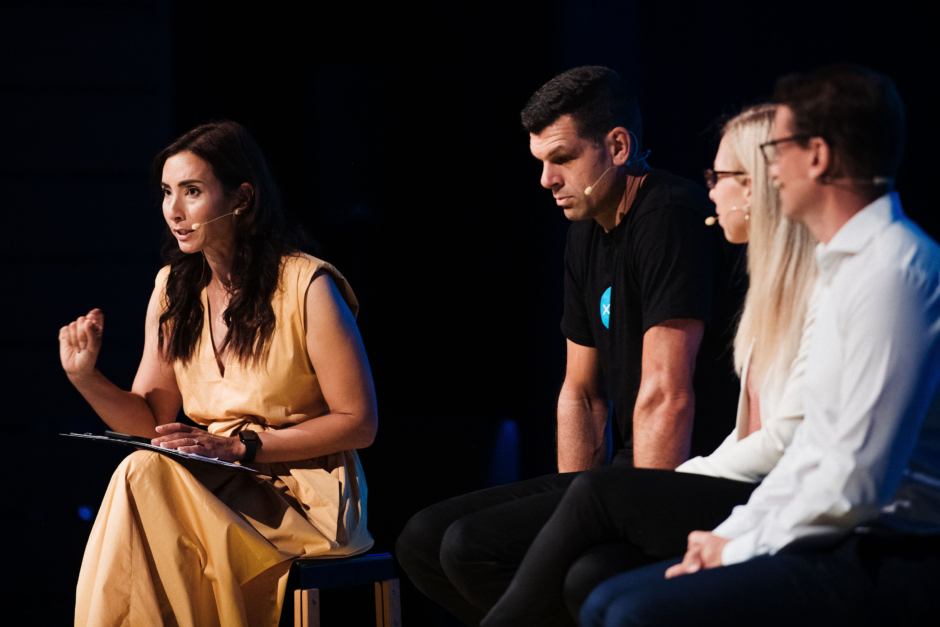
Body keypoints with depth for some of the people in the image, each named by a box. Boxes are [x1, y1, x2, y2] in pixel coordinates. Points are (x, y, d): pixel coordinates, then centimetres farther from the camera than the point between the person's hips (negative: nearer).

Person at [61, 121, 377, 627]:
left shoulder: (307, 287, -10)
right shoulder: (173, 288, 10)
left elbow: (359, 423, -9)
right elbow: (149, 420, 12)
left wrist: (239, 446, -16)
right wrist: (86, 378, -8)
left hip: (306, 497, -5)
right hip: (219, 488, 5)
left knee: (144, 476, -28)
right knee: (142, 471, -29)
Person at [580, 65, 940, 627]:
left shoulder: (891, 273, -16)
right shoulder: (849, 266, 18)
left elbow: (856, 482, -21)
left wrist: (742, 550, -8)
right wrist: (731, 533, 9)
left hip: (890, 570, -10)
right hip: (837, 543, 10)